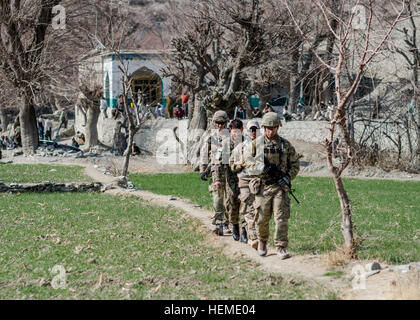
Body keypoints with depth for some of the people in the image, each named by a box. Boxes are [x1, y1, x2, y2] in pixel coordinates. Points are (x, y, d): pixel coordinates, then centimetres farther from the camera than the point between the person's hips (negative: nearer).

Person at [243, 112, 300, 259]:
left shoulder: (286, 144, 7)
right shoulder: (256, 143, 4)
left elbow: (295, 164, 12)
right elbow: (247, 159, 6)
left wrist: (288, 177, -4)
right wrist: (260, 167, -12)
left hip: (280, 186, 0)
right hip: (262, 186, 0)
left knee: (281, 218, -7)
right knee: (262, 219, 5)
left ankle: (281, 248, -3)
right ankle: (262, 242, 30)